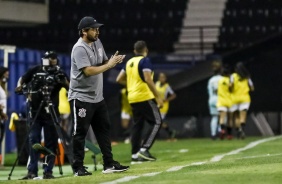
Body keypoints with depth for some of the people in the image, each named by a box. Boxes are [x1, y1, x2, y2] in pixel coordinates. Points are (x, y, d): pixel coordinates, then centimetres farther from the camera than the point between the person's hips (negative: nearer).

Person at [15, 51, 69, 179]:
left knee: (50, 142, -1)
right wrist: (20, 87, -1)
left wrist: (64, 81, -20)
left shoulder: (59, 73, 3)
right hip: (35, 111, 1)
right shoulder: (35, 71, 7)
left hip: (50, 112, -1)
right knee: (34, 140, -1)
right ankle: (32, 171, -1)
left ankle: (48, 171, 2)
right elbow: (23, 79, 18)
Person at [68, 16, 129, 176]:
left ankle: (109, 164, 15)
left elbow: (103, 63, 15)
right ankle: (78, 168, 3)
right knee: (80, 132, -2)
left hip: (98, 97, 9)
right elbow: (88, 71, -27)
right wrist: (109, 65, -21)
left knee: (104, 129, 10)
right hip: (81, 98, -9)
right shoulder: (80, 49, -18)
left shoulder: (97, 43, 9)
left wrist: (113, 61, -6)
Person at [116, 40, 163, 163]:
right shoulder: (145, 61, -8)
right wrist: (158, 97, -18)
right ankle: (144, 149, -14)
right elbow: (148, 80, -19)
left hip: (132, 98, 8)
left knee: (137, 125, 11)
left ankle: (135, 154, 7)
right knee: (156, 122, -3)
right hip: (145, 97, -8)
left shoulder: (129, 62, 13)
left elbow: (119, 79, 17)